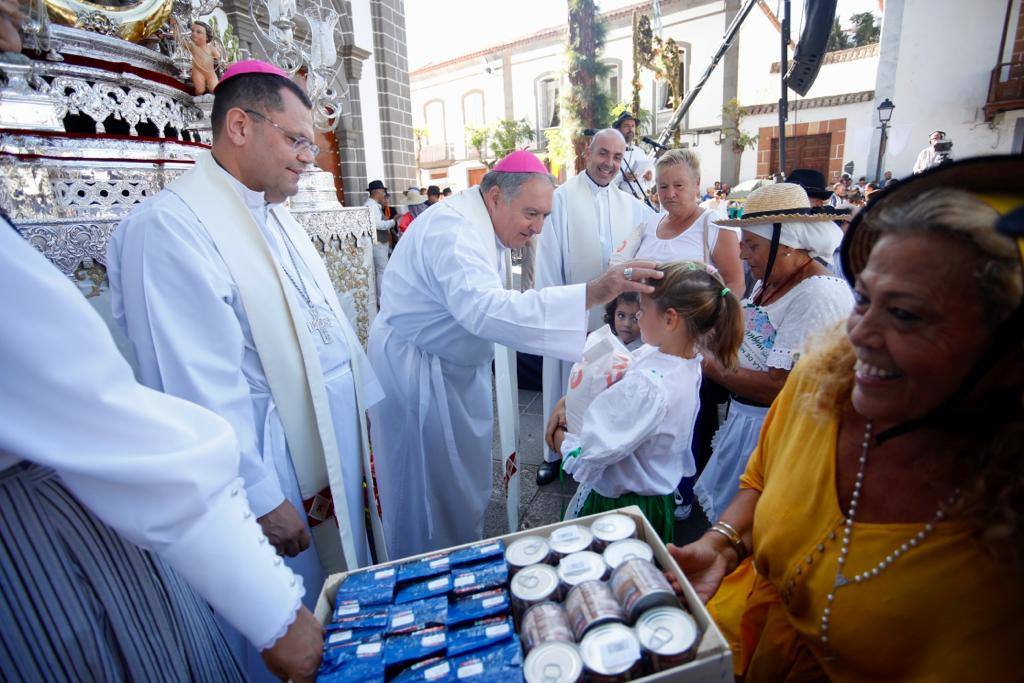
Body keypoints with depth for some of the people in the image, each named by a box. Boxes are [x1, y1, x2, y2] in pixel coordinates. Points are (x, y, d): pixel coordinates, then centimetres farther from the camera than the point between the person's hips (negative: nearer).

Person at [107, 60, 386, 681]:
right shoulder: (170, 227, -17)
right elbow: (199, 387, -21)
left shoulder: (278, 217, 11)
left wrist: (365, 410, 11)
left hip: (337, 440, 8)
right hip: (274, 461, -8)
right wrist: (263, 499, -17)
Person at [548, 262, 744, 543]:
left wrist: (558, 435, -10)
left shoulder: (648, 387, -35)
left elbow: (585, 456, -30)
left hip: (619, 507, -8)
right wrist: (566, 403, -7)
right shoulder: (686, 362, -6)